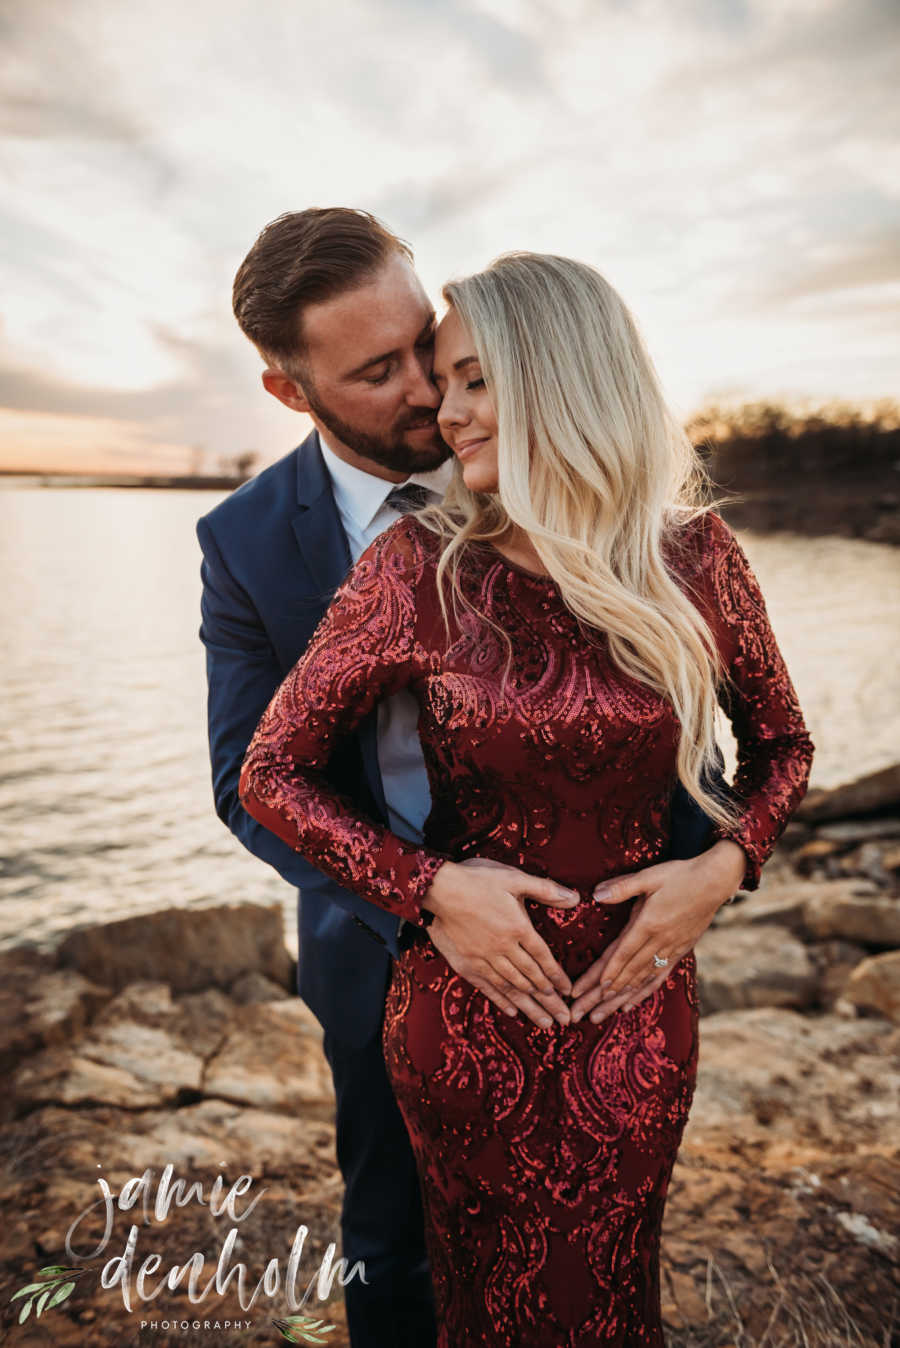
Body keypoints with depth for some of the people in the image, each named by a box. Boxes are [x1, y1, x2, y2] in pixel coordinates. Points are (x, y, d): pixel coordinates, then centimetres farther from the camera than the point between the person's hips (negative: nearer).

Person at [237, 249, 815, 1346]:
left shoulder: (695, 558, -8)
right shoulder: (419, 568, -14)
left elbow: (783, 742, 7)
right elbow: (269, 774, -7)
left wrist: (724, 866, -10)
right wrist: (428, 886, -18)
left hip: (638, 1012, 2)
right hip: (468, 1018, -1)